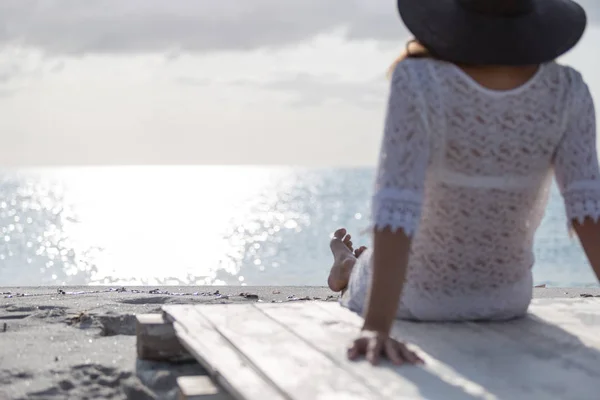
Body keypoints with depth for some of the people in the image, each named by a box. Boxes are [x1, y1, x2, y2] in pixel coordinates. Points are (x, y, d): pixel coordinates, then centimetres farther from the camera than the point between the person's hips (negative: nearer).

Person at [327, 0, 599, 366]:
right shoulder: (566, 90, -23)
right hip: (505, 298, 3)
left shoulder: (418, 81, -31)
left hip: (418, 295, -3)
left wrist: (376, 328, -42)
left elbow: (396, 211, -38)